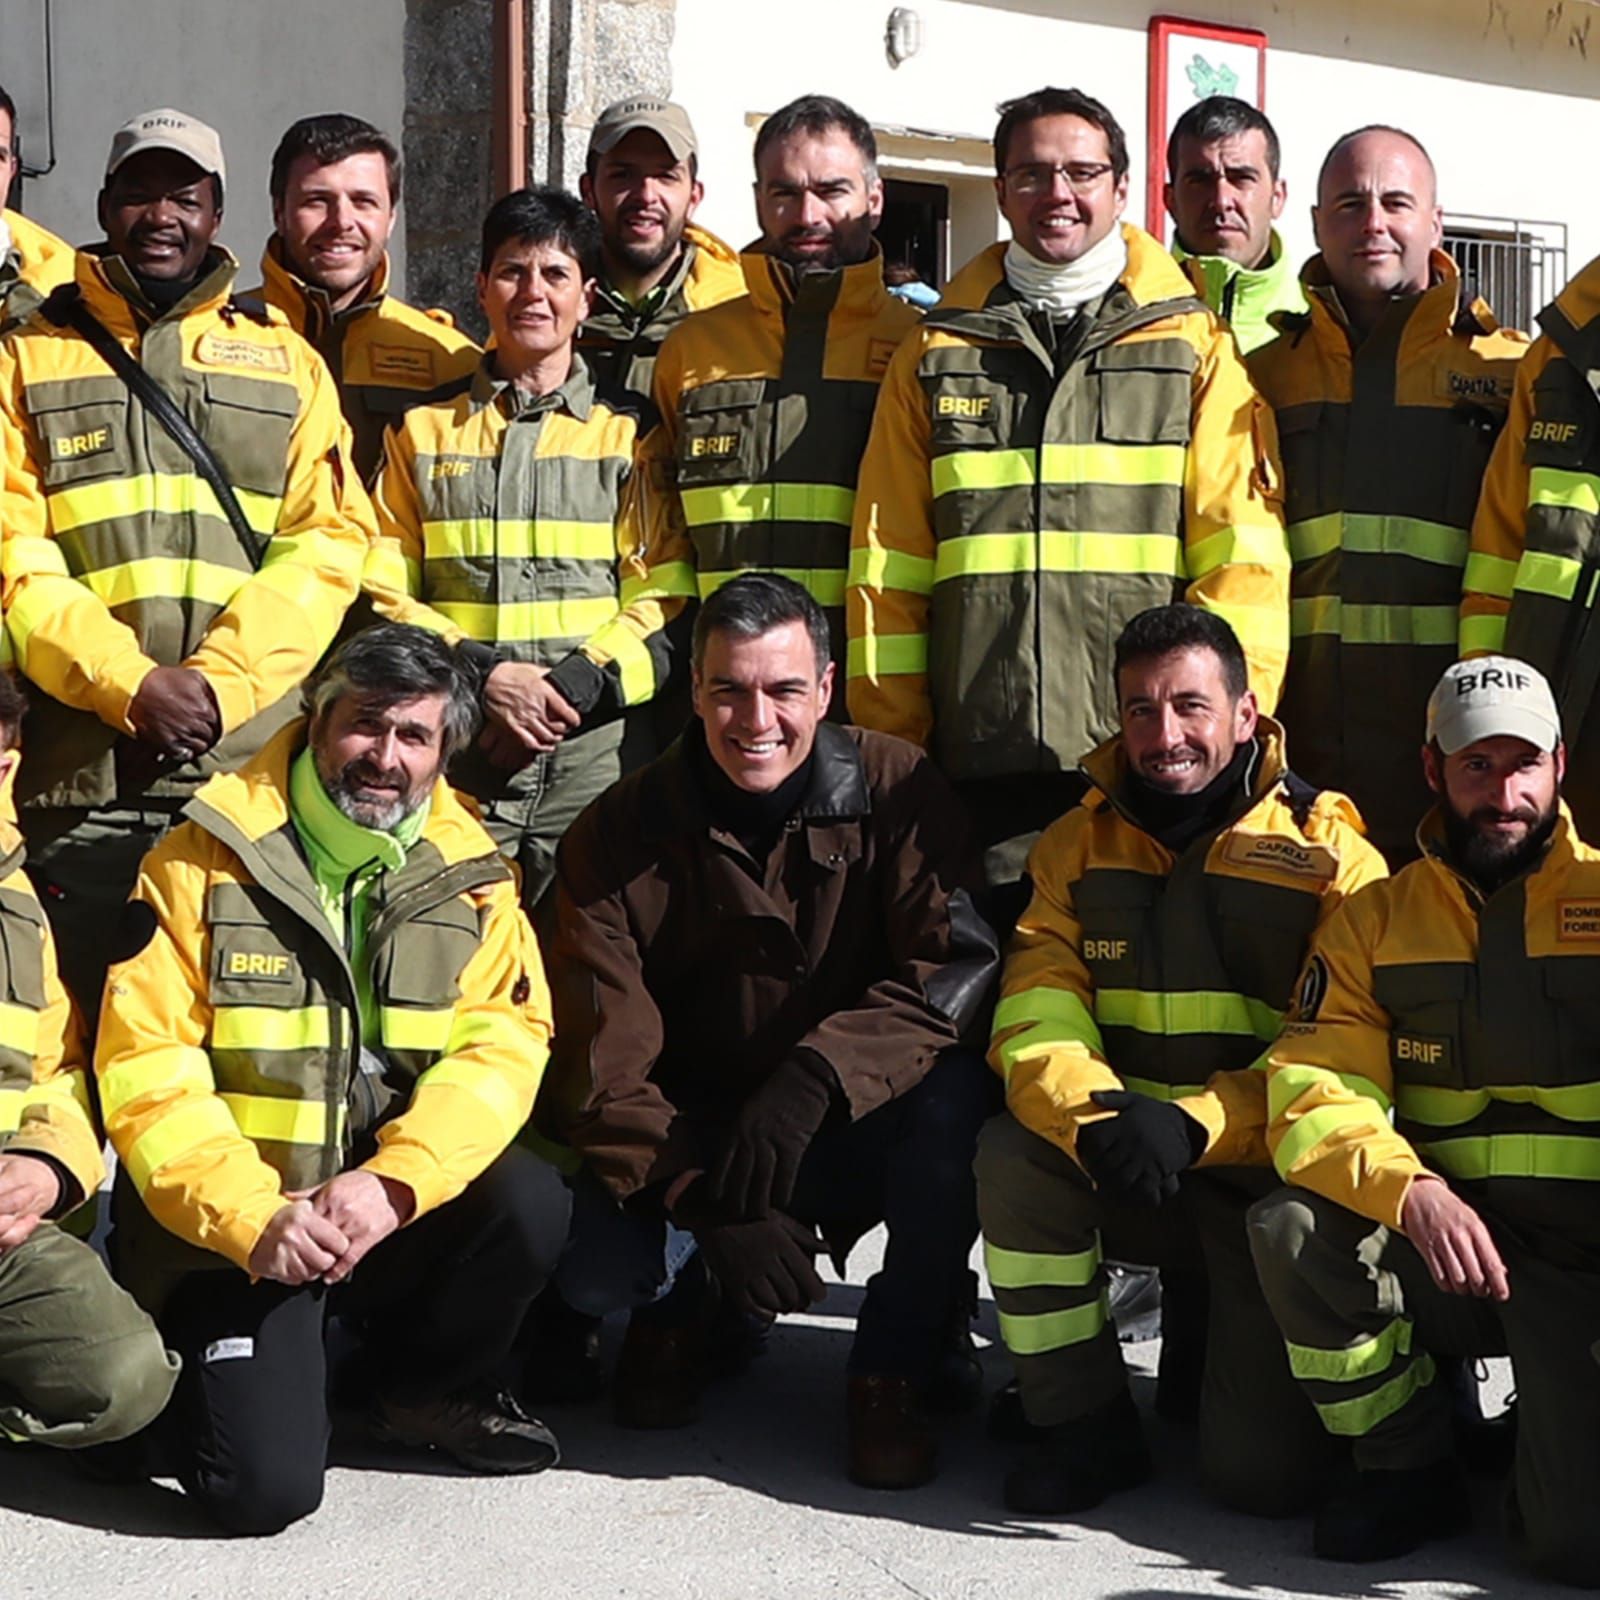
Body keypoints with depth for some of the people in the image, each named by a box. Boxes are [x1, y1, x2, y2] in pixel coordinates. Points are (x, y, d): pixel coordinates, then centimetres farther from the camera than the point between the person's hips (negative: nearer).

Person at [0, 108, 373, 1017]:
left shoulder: (285, 360, 14)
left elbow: (329, 542, 3)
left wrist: (219, 680, -11)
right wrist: (128, 685, -13)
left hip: (252, 762, 0)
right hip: (81, 777, 0)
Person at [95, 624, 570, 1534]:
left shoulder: (468, 870, 2)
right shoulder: (204, 860, -8)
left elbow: (505, 1041, -8)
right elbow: (143, 1070, -12)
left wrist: (395, 1181, -25)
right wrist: (254, 1218, -25)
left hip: (397, 1214, 4)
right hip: (233, 1228, -3)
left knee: (530, 1204, -26)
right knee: (267, 1485, -19)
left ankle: (430, 1387, 4)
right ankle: (209, 1376, 17)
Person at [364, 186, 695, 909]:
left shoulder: (630, 436, 12)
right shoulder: (423, 433, 15)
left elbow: (663, 602, 4)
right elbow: (383, 593, 7)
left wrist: (573, 684, -13)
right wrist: (482, 673, -10)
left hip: (594, 749, -1)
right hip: (454, 749, 1)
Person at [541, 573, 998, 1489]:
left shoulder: (897, 792, -12)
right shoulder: (620, 836, -9)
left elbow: (958, 967, -23)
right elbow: (604, 1066, -14)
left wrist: (816, 1074, -38)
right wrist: (710, 1206, -27)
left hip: (860, 1135, 0)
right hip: (692, 1136, 1)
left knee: (953, 1097, -33)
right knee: (592, 1269, -27)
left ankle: (895, 1375, -10)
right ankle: (677, 1308, 14)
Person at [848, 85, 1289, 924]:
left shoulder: (1194, 346, 9)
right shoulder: (936, 353, 14)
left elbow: (1241, 551, 2)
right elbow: (885, 567, 12)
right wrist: (890, 751, 4)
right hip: (978, 766, 2)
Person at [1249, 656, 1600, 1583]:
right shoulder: (1377, 921, 7)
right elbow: (1316, 1096, -5)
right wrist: (1413, 1194, -26)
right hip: (1444, 1248, 3)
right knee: (1294, 1230, -27)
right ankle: (1412, 1467, -3)